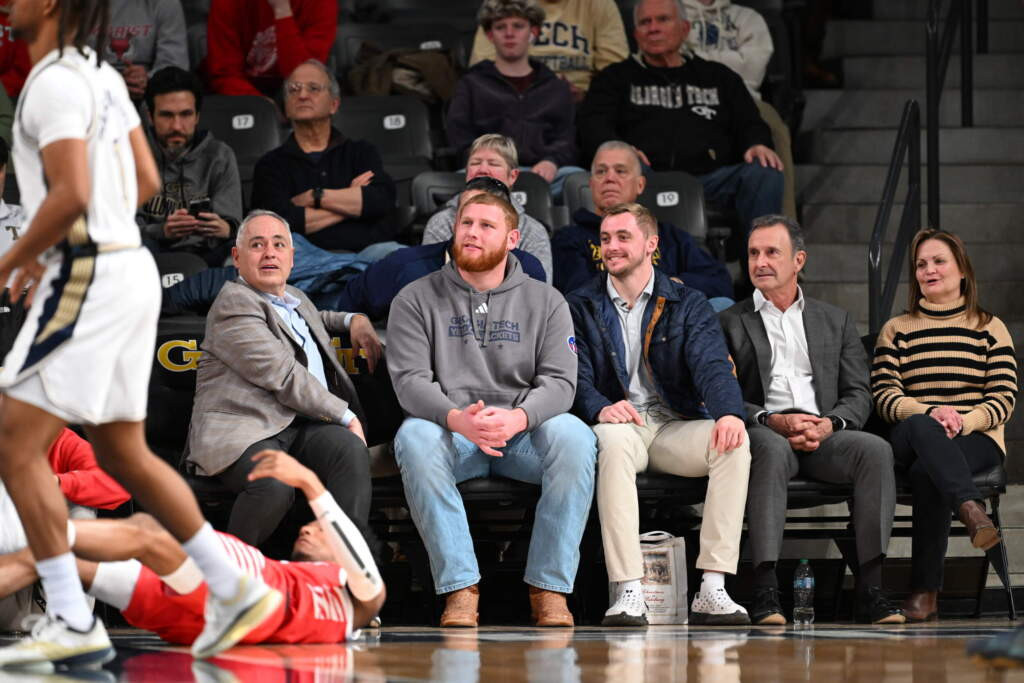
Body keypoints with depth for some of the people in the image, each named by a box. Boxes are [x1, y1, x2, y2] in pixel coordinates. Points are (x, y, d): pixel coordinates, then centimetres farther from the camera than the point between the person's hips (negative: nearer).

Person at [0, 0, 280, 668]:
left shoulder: (56, 82, -15)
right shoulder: (101, 75, 15)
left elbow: (72, 195, -25)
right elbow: (146, 181, 21)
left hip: (87, 281, -10)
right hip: (128, 268, 10)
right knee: (124, 454, 17)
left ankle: (72, 623, -10)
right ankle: (236, 590, 19)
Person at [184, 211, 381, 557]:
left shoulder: (296, 299, 27)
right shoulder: (233, 303, -2)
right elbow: (281, 375, -11)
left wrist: (353, 320, 33)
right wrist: (345, 415, -9)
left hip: (304, 428, 7)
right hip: (243, 432, -7)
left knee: (350, 448, -27)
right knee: (274, 484, -38)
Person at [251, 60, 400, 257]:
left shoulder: (361, 152, 23)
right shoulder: (272, 164, 15)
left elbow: (383, 199, 2)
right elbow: (280, 220, -5)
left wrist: (315, 197, -2)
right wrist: (350, 204, 2)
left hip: (368, 249, -1)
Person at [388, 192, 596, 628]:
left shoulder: (546, 302, 10)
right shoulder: (416, 300, 7)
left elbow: (559, 380, -1)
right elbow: (410, 380, -5)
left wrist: (516, 418, -25)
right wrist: (457, 419, -27)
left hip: (521, 432, 1)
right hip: (447, 430, -1)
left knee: (575, 437, -31)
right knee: (414, 438, -36)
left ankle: (549, 588, -26)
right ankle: (460, 588, -33)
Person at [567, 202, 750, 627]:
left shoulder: (687, 304, 11)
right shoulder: (582, 308, 12)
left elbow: (712, 365, -5)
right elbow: (576, 377, -1)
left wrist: (729, 412, -27)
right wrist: (601, 408, -25)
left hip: (675, 426, 1)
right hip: (620, 424, -1)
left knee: (733, 442, -30)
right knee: (615, 439, -38)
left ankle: (712, 589, -32)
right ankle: (628, 593, -44)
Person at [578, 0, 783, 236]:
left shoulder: (718, 77, 30)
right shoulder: (617, 78, 25)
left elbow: (750, 124, 22)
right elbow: (592, 123, 8)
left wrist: (757, 145, -6)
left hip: (711, 178, 2)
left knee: (765, 173, -28)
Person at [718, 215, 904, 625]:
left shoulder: (836, 322, 22)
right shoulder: (729, 324, 15)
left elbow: (858, 395, 13)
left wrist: (827, 424, -10)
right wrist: (773, 422, -15)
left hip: (824, 437, 2)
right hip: (764, 434, -2)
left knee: (875, 449, -30)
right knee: (772, 449, -39)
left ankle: (870, 588, -33)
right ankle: (765, 590, -45)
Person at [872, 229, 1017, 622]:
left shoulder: (989, 329, 14)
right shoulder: (896, 331, 17)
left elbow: (1003, 399, 3)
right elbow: (884, 397, 3)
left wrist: (963, 421, -19)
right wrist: (931, 413, -18)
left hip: (976, 439, -1)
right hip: (910, 441, 1)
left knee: (927, 472, -38)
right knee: (920, 427, -40)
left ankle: (925, 592, -40)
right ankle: (972, 510, -61)